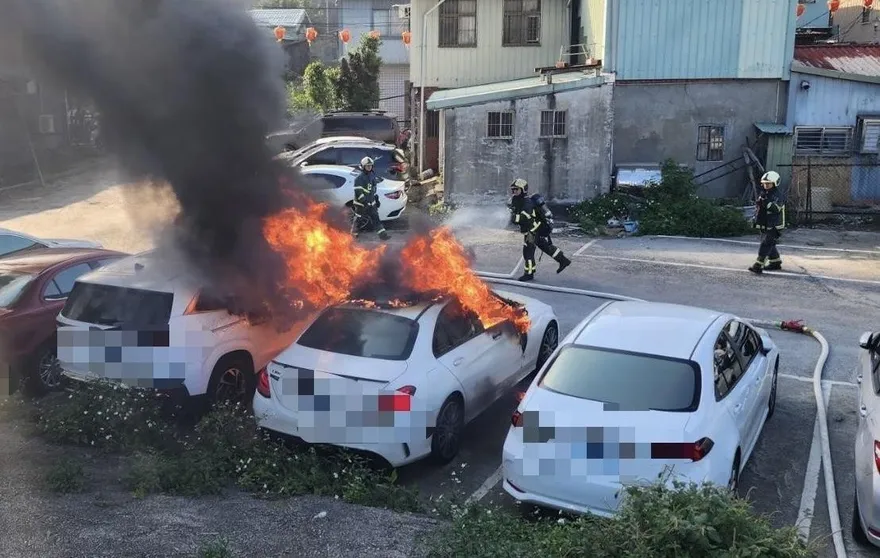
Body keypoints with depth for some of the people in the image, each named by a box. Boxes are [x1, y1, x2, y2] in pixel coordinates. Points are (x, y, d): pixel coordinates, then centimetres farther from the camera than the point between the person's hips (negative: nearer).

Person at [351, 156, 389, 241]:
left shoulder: (372, 176, 8)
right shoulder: (359, 179, -17)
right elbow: (358, 192, -22)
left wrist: (376, 199, 18)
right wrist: (365, 202, -26)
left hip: (371, 203, 6)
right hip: (361, 204, -6)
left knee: (375, 218, 1)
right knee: (359, 219, 5)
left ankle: (382, 234, -1)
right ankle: (354, 232, 26)